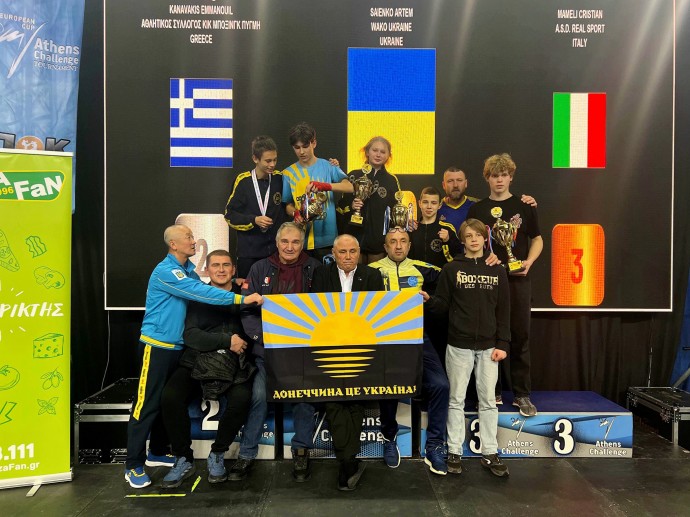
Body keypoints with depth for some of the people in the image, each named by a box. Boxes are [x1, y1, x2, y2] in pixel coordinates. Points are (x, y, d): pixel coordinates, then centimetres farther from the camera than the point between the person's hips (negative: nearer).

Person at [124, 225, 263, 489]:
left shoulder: (188, 269, 9)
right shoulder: (165, 271, -19)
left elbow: (201, 291, 6)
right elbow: (200, 292, -27)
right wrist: (241, 298, -29)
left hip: (178, 346, 9)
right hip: (157, 345, -9)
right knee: (148, 404, -4)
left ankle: (157, 452, 30)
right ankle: (134, 465, 5)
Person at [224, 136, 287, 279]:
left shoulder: (280, 179, 1)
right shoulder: (243, 181, -5)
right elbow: (230, 215, -2)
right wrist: (254, 220, -14)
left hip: (276, 249, 2)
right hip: (248, 251, -2)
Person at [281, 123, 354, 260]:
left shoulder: (328, 166, 1)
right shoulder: (288, 173, 6)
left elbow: (350, 187, -12)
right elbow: (288, 205, 9)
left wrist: (325, 185, -28)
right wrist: (295, 213, -14)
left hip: (327, 238, -1)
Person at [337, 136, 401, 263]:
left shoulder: (392, 180, 8)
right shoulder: (354, 176, 4)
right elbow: (340, 205, 6)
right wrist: (351, 206, -14)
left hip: (379, 238, 1)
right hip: (355, 236, -1)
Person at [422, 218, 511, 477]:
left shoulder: (497, 271, 6)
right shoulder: (452, 269, 2)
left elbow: (503, 310, 4)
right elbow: (443, 305, 0)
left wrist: (502, 344, -2)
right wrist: (428, 300, -21)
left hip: (488, 346, 2)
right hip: (459, 345, -1)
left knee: (488, 400, 8)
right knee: (457, 399, 6)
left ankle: (489, 453, 19)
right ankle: (454, 451, 15)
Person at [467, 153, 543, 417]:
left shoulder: (524, 206, 7)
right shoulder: (477, 209, 8)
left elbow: (537, 239, 10)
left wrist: (528, 262, -7)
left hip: (518, 280, 0)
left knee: (520, 336, 1)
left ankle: (522, 395, 11)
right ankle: (492, 392, 16)